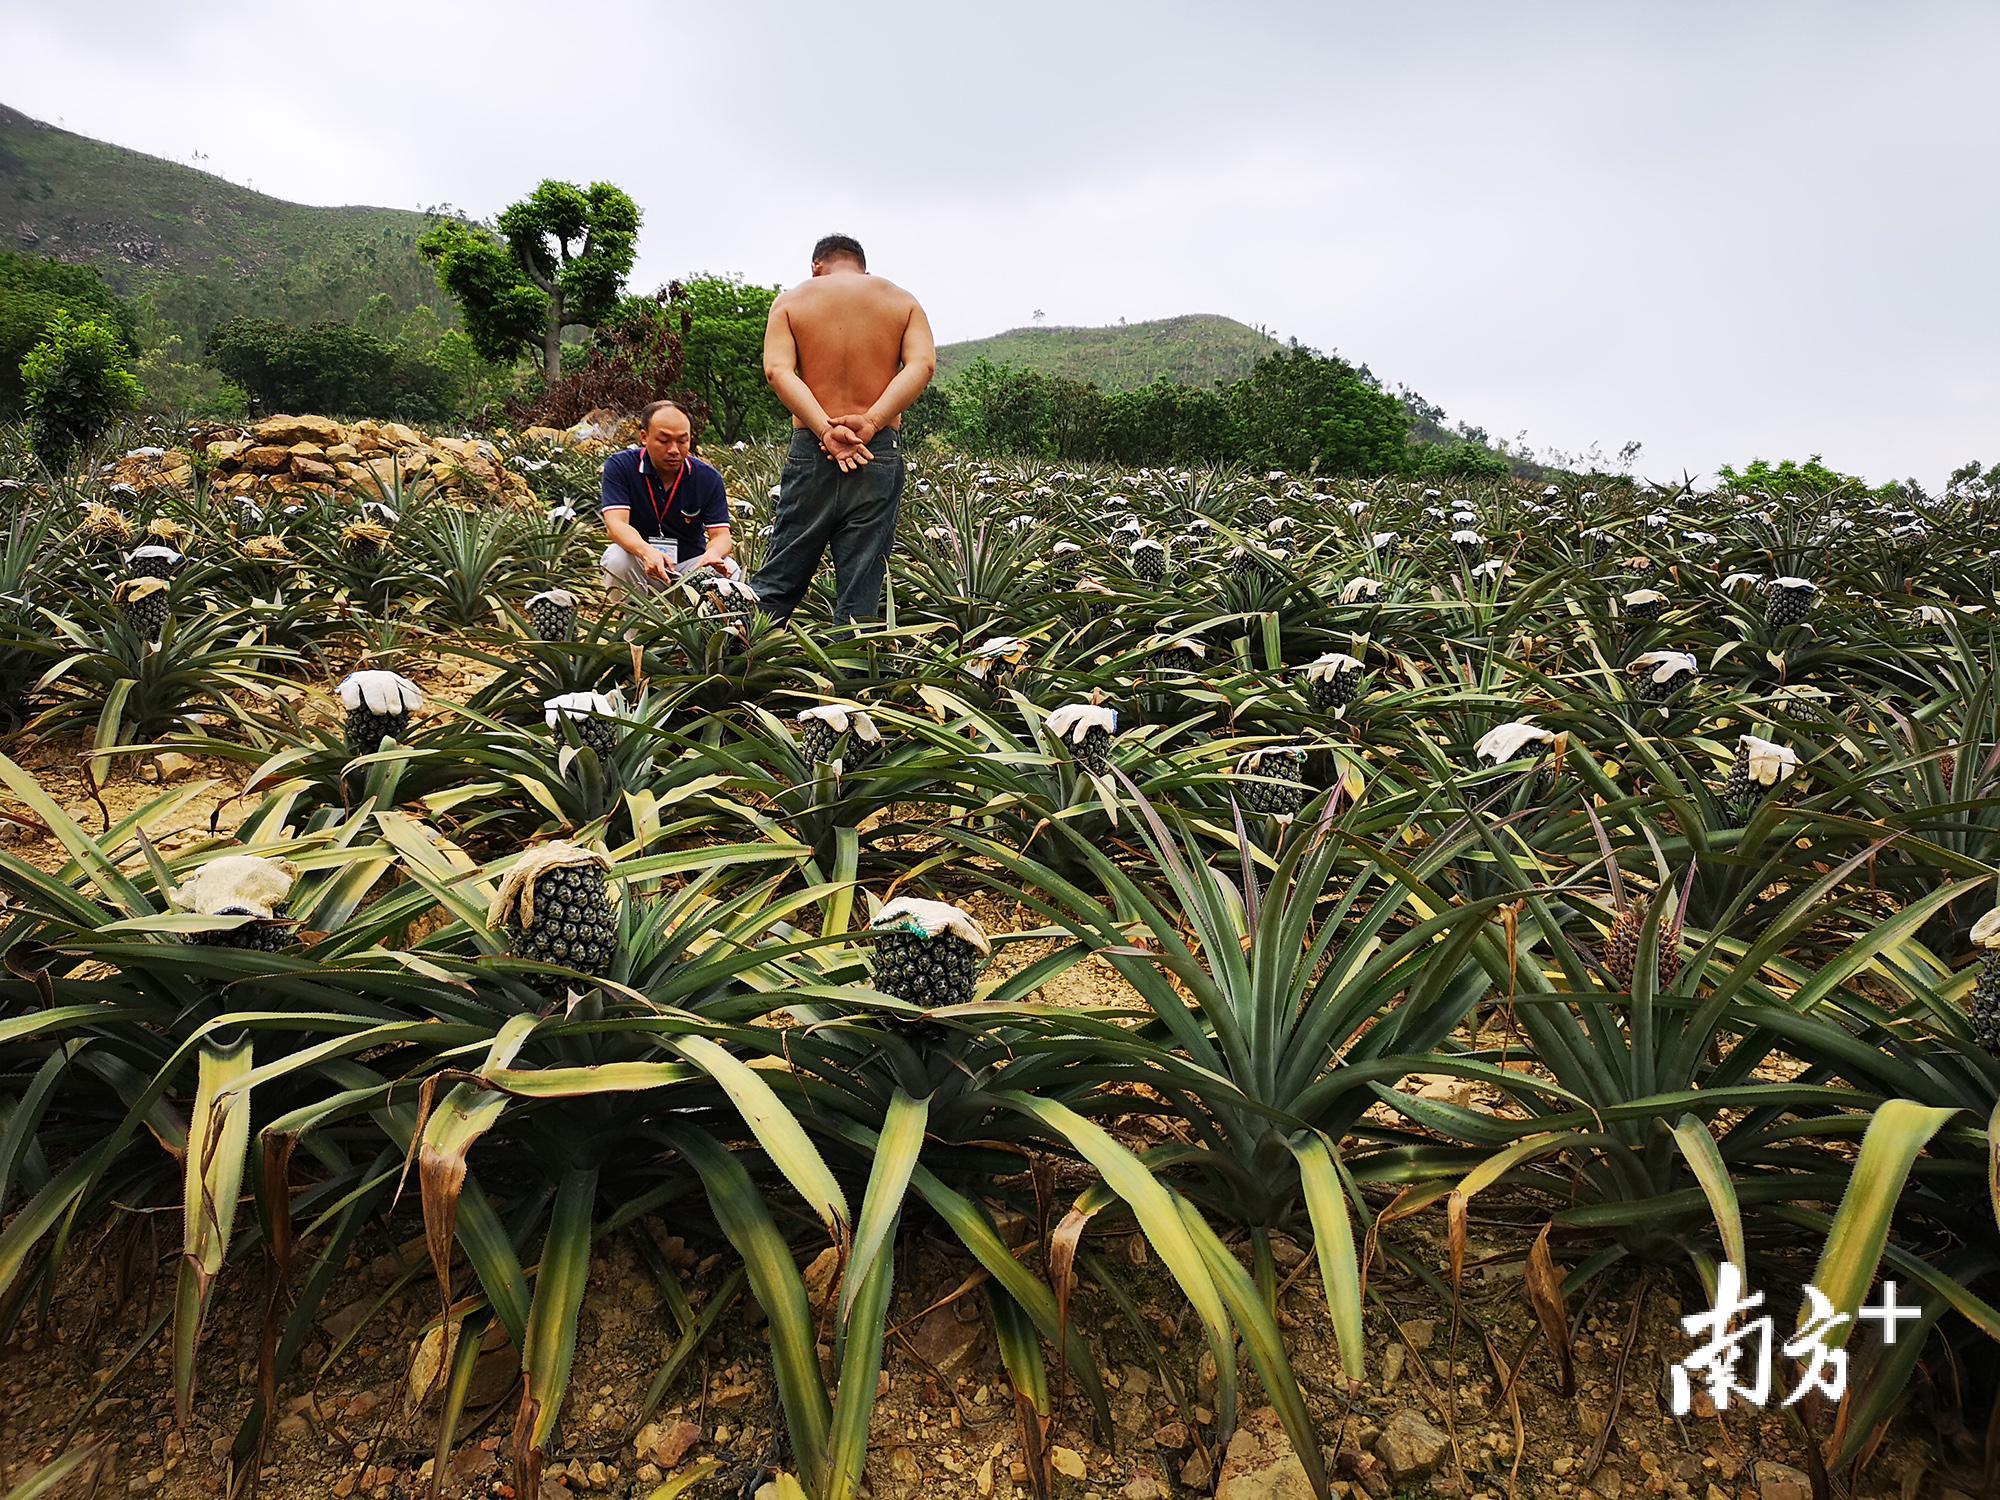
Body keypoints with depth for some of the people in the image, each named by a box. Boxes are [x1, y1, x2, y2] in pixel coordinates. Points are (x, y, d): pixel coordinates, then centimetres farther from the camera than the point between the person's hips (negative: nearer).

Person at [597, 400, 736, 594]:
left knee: (728, 570, -27)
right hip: (638, 567, -1)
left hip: (689, 565, 1)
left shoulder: (708, 477, -4)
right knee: (617, 559, -33)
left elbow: (721, 535, -9)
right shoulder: (619, 467, -10)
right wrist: (646, 552, -45)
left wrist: (713, 554, -37)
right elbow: (615, 523, -22)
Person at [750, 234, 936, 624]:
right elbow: (922, 364, -6)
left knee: (779, 578, 7)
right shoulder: (902, 301, 12)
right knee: (862, 588, 3)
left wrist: (825, 429, -15)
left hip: (810, 449, 0)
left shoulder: (791, 300, 9)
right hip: (881, 453, 0)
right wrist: (870, 423, -14)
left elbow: (778, 370, -8)